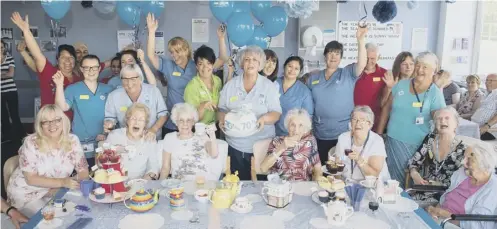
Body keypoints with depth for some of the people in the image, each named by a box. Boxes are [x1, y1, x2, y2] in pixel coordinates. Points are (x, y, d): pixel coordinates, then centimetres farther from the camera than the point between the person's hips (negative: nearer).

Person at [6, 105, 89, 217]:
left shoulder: (72, 141, -11)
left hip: (55, 192, 3)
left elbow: (84, 172, -6)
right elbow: (31, 179, -18)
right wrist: (62, 182, -29)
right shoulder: (31, 143, -18)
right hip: (25, 192, -3)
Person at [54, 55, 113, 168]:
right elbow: (62, 107, -14)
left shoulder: (108, 90, 6)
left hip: (104, 143, 2)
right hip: (80, 144, -2)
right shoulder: (72, 89, 1)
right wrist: (59, 85, -22)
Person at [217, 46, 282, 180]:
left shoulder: (269, 86, -1)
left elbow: (276, 113, -4)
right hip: (235, 145, 2)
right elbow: (222, 109, 8)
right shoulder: (230, 85, 6)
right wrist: (222, 119, -14)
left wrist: (265, 118, -25)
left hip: (262, 145, -1)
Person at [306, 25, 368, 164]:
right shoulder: (313, 79, 10)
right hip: (320, 135, 3)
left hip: (343, 134, -3)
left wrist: (360, 40, -28)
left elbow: (362, 64, -18)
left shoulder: (348, 74, 2)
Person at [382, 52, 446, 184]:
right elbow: (387, 108, 11)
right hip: (393, 140, 3)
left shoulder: (435, 93, -6)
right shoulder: (401, 84, 3)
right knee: (393, 179, 10)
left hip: (417, 144, -3)